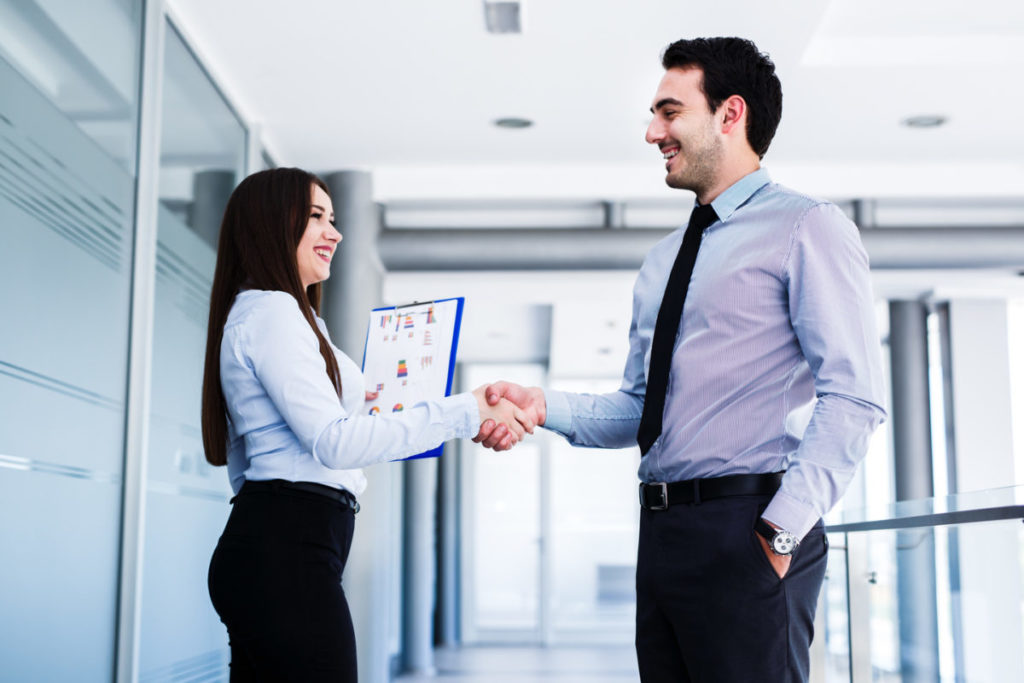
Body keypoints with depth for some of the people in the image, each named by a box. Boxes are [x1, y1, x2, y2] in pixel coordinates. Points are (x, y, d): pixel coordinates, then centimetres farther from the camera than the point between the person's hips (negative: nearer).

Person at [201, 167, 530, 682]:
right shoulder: (272, 312, -8)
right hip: (286, 554, -10)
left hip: (261, 548, 10)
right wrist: (464, 413, -17)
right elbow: (332, 443, -17)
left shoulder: (254, 313, 24)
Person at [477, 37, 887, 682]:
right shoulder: (662, 261, 20)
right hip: (663, 528, 7)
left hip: (745, 527, -7)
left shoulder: (806, 227, -4)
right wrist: (545, 405, 2)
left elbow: (853, 398, -12)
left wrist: (783, 529, -18)